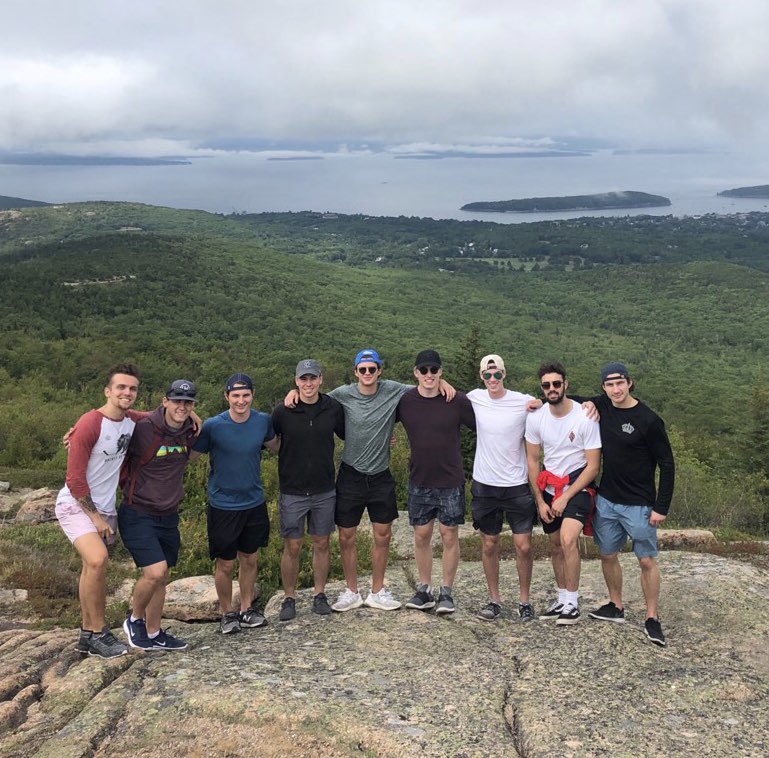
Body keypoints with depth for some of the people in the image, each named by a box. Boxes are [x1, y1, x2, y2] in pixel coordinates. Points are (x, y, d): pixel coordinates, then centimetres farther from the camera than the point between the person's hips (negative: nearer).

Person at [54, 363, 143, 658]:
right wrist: (95, 517, -13)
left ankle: (88, 635, 23)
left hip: (105, 508, 7)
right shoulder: (90, 424, -19)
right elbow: (75, 479, -17)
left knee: (93, 569, 11)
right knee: (97, 559, -25)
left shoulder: (132, 420, 1)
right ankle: (98, 632, -10)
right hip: (76, 505, -7)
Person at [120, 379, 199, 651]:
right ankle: (134, 619, 9)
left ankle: (153, 634, 30)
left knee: (161, 577, 14)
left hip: (168, 516, 7)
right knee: (155, 572, -18)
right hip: (138, 514, -6)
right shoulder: (142, 429, -19)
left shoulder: (190, 432, 1)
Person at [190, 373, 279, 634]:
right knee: (225, 564, 7)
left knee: (249, 559, 16)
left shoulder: (263, 421, -5)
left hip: (254, 502, 3)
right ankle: (227, 613, 27)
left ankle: (247, 608, 33)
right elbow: (189, 455, -7)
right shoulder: (212, 426, -16)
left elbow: (275, 445, 13)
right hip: (223, 505, -3)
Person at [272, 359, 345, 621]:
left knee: (322, 544, 11)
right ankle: (289, 598, 21)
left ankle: (320, 595, 26)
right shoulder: (283, 412, -10)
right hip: (292, 491, -2)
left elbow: (348, 435, 13)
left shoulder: (333, 408, -3)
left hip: (324, 491, 2)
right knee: (292, 547, 5)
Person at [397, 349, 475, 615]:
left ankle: (447, 591, 18)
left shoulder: (458, 401, -10)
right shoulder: (404, 401, -4)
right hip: (419, 482, 2)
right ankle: (424, 589, 23)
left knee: (450, 536, 5)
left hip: (451, 482, -2)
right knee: (421, 536, 9)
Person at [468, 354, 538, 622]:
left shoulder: (524, 403, -9)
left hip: (517, 485, -2)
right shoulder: (475, 398, -1)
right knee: (489, 544, 10)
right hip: (484, 485, 2)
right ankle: (494, 599, 24)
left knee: (524, 545, 0)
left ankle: (524, 600, 18)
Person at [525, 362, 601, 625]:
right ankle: (562, 599, 29)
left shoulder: (586, 418, -19)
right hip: (549, 486, 5)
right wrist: (540, 501, -1)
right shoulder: (535, 418, -7)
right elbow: (532, 461, 3)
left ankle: (572, 603, -8)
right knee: (555, 545, 13)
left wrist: (566, 497, -17)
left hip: (578, 485, -5)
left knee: (567, 540, -22)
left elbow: (593, 466, -15)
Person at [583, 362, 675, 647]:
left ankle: (652, 618, 14)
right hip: (606, 500, 5)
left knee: (647, 560, 2)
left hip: (638, 505, -5)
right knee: (608, 556, 14)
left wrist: (661, 507, -14)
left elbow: (667, 464, -11)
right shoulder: (602, 406, -1)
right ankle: (616, 607, 31)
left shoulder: (648, 420, -16)